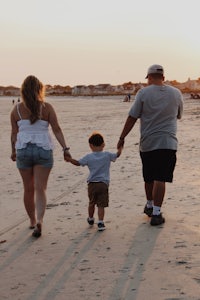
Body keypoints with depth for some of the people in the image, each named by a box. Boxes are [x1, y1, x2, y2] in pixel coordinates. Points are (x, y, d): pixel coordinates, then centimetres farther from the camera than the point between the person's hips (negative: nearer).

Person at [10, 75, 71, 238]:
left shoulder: (17, 109, 0)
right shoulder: (47, 107, -3)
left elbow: (14, 133, 4)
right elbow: (57, 129, -7)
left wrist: (14, 151, 17)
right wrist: (65, 148, -5)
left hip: (23, 150, 1)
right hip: (43, 150, -1)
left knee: (28, 189, 14)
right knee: (40, 189, 0)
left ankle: (32, 221, 28)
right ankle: (39, 221, -19)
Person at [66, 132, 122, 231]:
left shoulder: (88, 157, -1)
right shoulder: (107, 155, -2)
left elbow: (78, 163, 3)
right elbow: (117, 155, 11)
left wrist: (69, 159, 18)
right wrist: (120, 149, 30)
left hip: (91, 184, 2)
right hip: (103, 184, -2)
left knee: (91, 203, 20)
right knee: (101, 205, -3)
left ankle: (90, 219, 39)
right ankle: (100, 222, -13)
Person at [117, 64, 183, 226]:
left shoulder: (143, 93, -3)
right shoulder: (176, 93, 5)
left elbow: (132, 117, -5)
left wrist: (122, 137, 1)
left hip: (148, 143, 0)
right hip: (168, 142, 0)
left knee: (149, 178, 16)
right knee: (160, 179, -4)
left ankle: (149, 206, 32)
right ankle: (156, 213, -8)